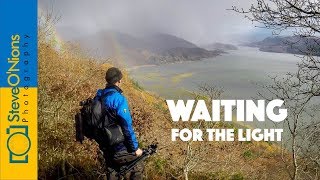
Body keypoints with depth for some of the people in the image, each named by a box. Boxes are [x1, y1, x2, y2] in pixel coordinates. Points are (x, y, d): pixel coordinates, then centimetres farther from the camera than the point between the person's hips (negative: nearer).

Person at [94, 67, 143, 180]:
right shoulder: (118, 98, -21)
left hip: (105, 145, 8)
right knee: (137, 169, 9)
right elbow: (127, 126, -23)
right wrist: (135, 147, -15)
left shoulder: (98, 96, 3)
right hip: (119, 147, -8)